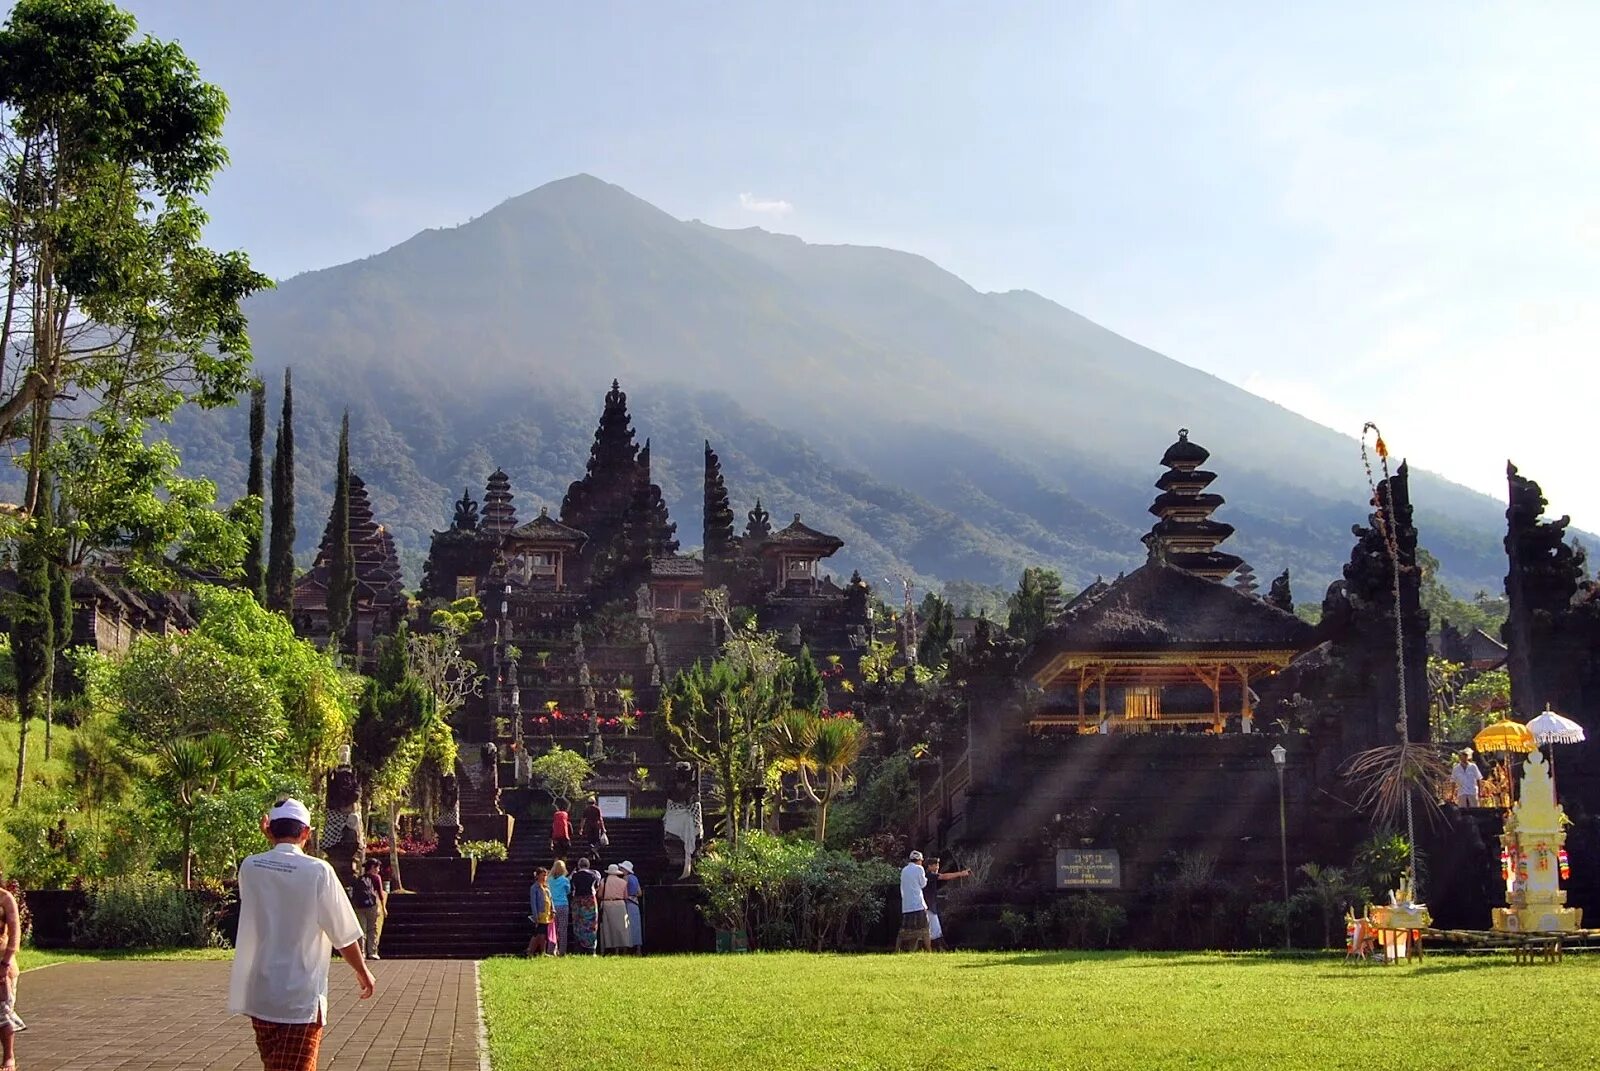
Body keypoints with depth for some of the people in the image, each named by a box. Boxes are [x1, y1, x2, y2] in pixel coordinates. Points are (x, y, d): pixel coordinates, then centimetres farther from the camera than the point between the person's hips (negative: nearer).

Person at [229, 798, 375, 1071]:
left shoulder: (250, 867, -1)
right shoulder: (318, 872, -14)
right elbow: (343, 935, -7)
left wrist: (272, 840, 17)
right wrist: (363, 972, 10)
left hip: (259, 995, 5)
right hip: (301, 997, -5)